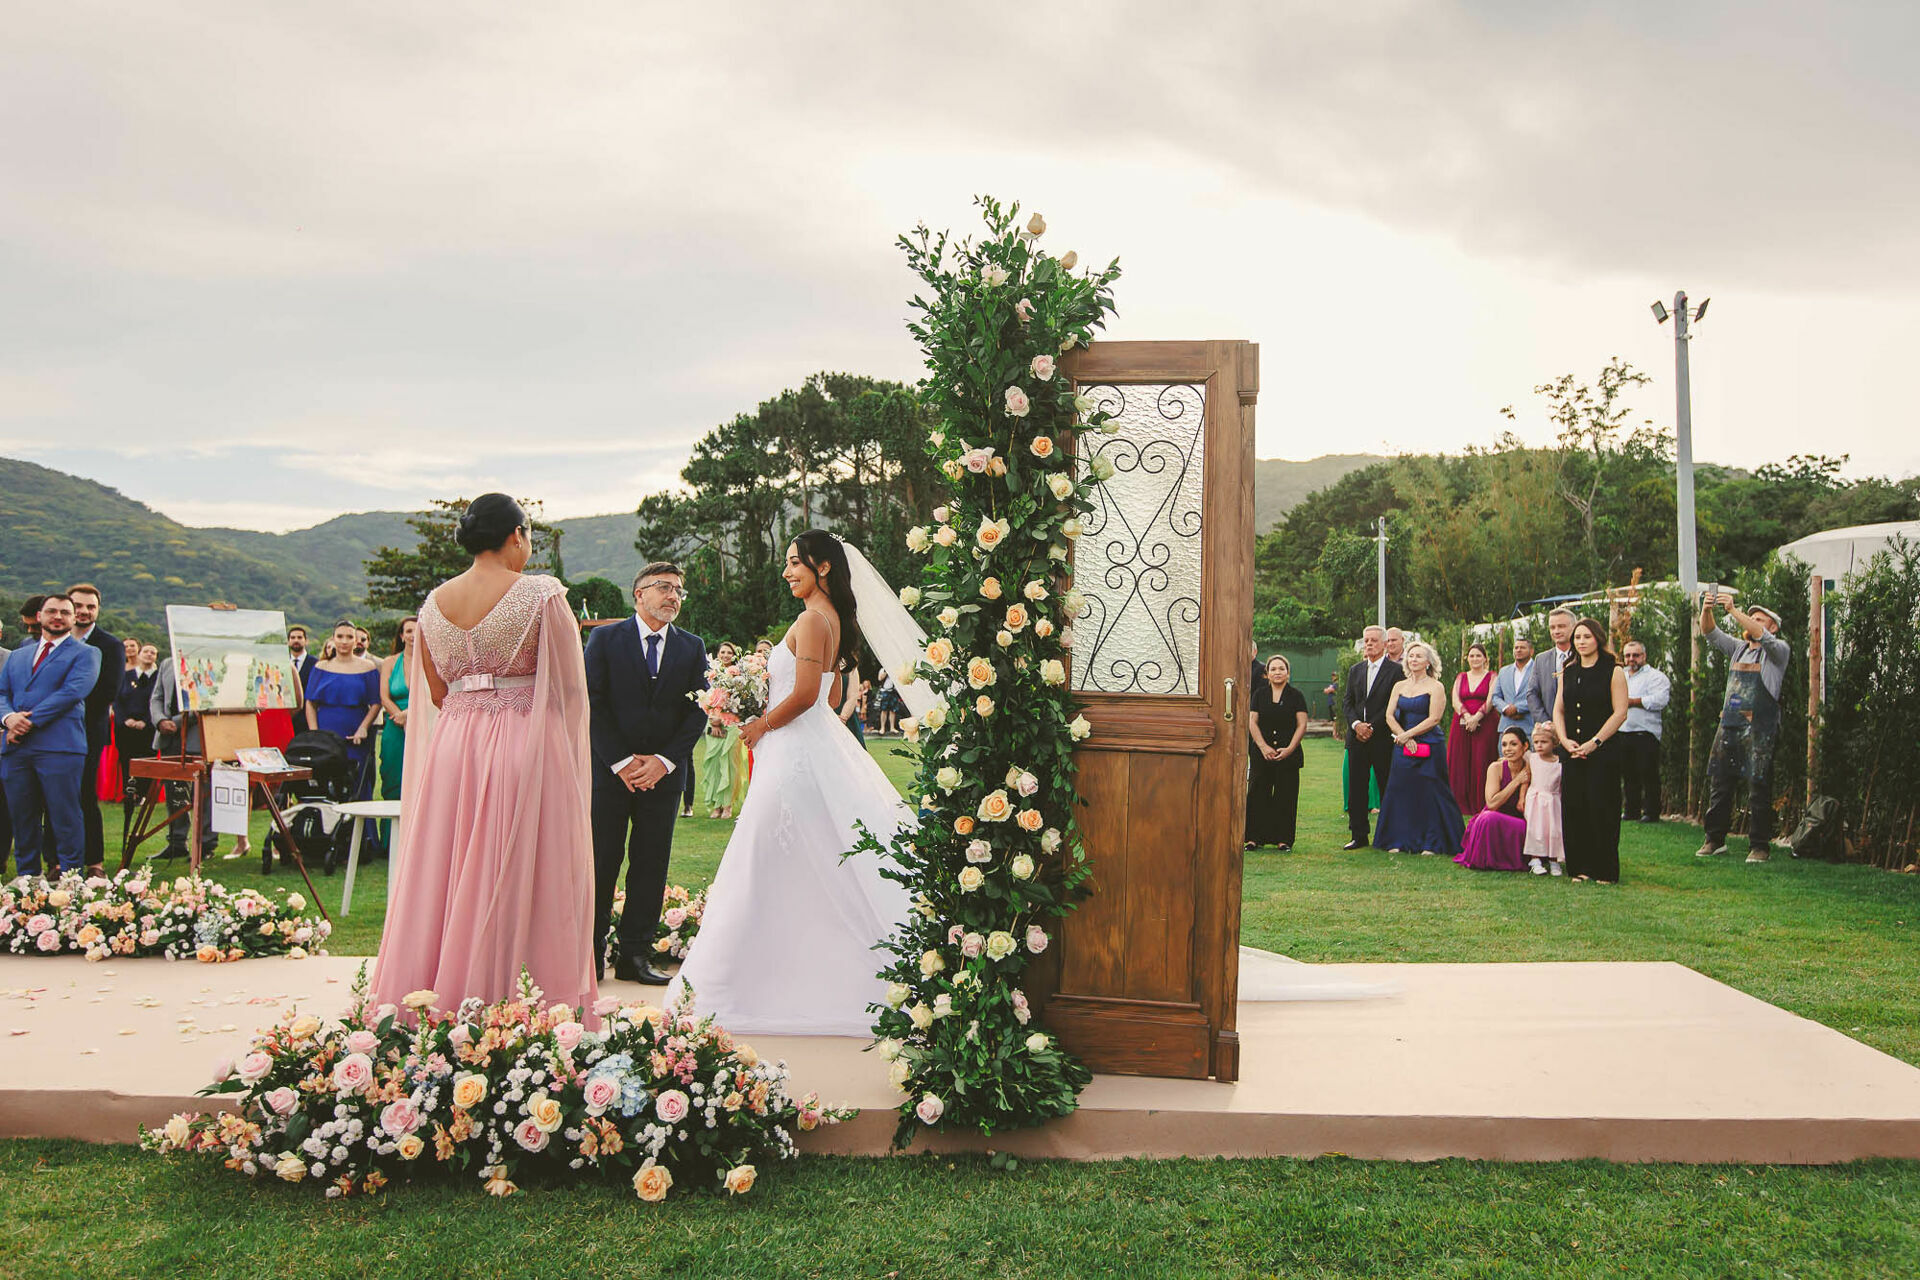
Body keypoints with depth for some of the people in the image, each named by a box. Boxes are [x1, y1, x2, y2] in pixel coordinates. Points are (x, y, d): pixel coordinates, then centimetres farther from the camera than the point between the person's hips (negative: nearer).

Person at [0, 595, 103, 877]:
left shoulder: (85, 653, 7)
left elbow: (73, 692, -8)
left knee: (65, 817, -7)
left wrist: (30, 721, -13)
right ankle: (26, 878, 15)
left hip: (59, 747, -5)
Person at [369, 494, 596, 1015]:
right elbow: (571, 683, -7)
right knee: (523, 875, 0)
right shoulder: (542, 594, -9)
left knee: (446, 874, 12)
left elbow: (435, 692, 12)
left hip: (452, 744, 5)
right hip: (525, 743, -5)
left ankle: (426, 999, 19)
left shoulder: (435, 601, 6)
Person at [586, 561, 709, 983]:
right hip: (609, 770, -2)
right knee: (600, 864, 1)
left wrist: (664, 761, -8)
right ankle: (590, 956, 9)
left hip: (664, 773, 2)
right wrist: (621, 761, -11)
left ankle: (635, 956, 12)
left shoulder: (692, 647, 9)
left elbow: (698, 711, 3)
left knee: (651, 866, 5)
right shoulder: (605, 639, 2)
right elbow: (592, 703, -4)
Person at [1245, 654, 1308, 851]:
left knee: (1286, 796, 0)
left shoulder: (1296, 696, 4)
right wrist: (1264, 747, -9)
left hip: (1288, 755, -1)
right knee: (1258, 794, 0)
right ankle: (1254, 837, 6)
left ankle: (1283, 839, 6)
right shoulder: (1260, 694, 8)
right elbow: (1252, 722, 3)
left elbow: (1302, 726, 0)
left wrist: (1289, 749, -11)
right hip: (1262, 754, 1)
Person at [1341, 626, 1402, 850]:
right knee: (1356, 789, 4)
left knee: (1387, 789, 2)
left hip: (1383, 738, -5)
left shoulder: (1395, 670, -2)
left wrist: (1372, 727, -12)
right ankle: (1359, 836, 11)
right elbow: (1348, 703, 12)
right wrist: (1356, 724, -7)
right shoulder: (1354, 670, 15)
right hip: (1357, 739, 5)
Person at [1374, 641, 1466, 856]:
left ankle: (1432, 843, 3)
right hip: (1404, 748, 5)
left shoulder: (1435, 687, -3)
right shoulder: (1399, 686, 12)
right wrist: (1405, 739, -9)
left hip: (1429, 747, -5)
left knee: (1429, 793, -4)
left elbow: (1433, 719, -11)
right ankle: (1400, 841, 9)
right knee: (1400, 790, 2)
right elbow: (1389, 716, 5)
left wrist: (1407, 734, -13)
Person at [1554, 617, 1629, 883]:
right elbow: (1558, 710, 12)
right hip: (1573, 752, 5)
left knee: (1601, 809, -5)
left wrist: (1594, 742, -13)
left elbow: (1620, 713, -8)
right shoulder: (1568, 673, 13)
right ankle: (1580, 867, 11)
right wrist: (1565, 739, -4)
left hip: (1603, 752, -5)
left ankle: (1605, 870, 3)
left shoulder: (1613, 671, -2)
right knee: (1574, 807, 2)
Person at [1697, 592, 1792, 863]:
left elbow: (1761, 637, -17)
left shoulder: (1778, 650, 3)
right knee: (1718, 782, 6)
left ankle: (1759, 845, 1)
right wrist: (1706, 611, -11)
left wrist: (1734, 610, -23)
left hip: (1759, 728, -6)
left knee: (1758, 786, -4)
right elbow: (1711, 634, 9)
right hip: (1728, 724, 6)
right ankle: (1715, 839, 14)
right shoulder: (1738, 648, 18)